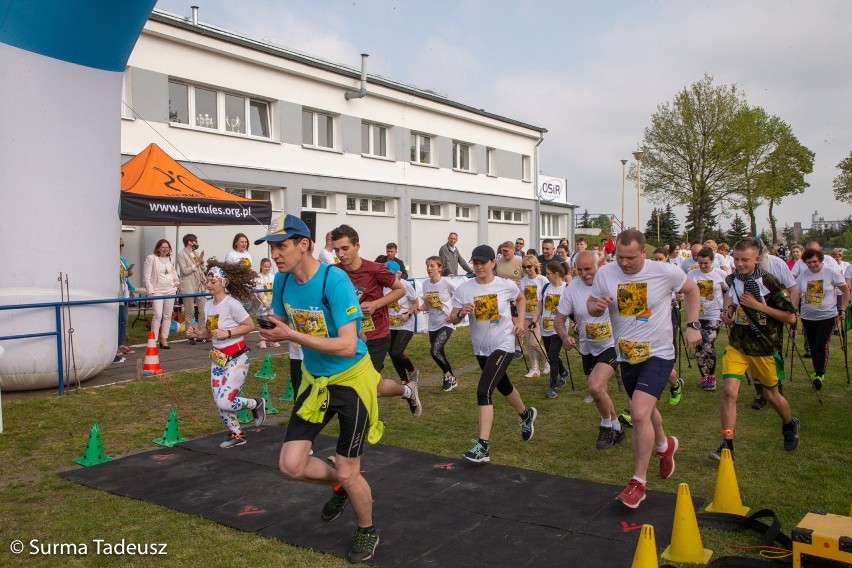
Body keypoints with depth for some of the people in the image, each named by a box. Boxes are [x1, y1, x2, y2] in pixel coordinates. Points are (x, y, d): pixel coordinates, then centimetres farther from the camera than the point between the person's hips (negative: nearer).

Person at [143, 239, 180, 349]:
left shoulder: (169, 259, 13)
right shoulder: (151, 258, -5)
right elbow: (146, 277, -8)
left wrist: (177, 282, 14)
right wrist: (151, 292, -13)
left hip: (170, 290, 6)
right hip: (157, 291, -6)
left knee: (167, 315, 7)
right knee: (157, 315, -15)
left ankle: (164, 339, 13)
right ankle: (154, 340, -12)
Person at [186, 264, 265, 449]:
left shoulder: (231, 304, -17)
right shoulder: (208, 305, 4)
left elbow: (250, 325, -14)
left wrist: (227, 333, -21)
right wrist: (198, 333, -5)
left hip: (237, 358, -7)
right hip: (217, 358, 7)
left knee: (224, 402, -13)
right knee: (219, 402, 7)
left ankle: (257, 404, 14)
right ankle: (237, 434, 27)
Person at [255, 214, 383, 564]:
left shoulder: (335, 281, -26)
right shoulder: (282, 281, -5)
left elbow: (347, 346, -31)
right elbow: (282, 324, 10)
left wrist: (292, 336, -34)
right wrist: (271, 332, -14)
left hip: (351, 380, -6)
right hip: (314, 379, 6)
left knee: (348, 472, 1)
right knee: (290, 465, 0)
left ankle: (367, 532, 31)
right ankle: (339, 485, 32)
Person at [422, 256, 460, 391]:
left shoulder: (447, 282, -15)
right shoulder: (425, 284, 1)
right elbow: (426, 304, 10)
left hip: (446, 323, -6)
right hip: (433, 325, 6)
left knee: (435, 351, -21)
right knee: (438, 353, 11)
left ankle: (449, 376, 1)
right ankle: (449, 377, 32)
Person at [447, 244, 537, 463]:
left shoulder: (506, 286, -9)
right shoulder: (464, 289, -7)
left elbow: (520, 299, 14)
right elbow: (453, 320, -6)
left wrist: (520, 321, 1)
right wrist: (461, 313, -27)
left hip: (503, 345, -5)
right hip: (480, 348, 5)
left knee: (483, 391, -19)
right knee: (503, 386, 25)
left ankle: (483, 446, -19)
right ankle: (526, 414, 55)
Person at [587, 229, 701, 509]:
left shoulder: (665, 272, -14)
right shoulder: (605, 274, -8)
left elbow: (691, 289, 5)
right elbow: (591, 305, 4)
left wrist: (693, 325, -3)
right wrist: (597, 305, -20)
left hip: (658, 354, -4)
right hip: (627, 356, 5)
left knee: (639, 412, -21)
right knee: (644, 410, 22)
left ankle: (638, 483, -9)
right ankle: (664, 444, 55)